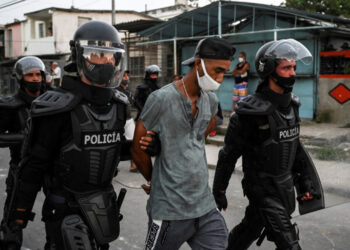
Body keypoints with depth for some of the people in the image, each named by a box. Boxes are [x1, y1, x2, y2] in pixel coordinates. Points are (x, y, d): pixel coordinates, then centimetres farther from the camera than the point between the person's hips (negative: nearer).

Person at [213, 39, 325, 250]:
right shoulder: (252, 112, -21)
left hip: (286, 184, 7)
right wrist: (219, 191, -6)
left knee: (250, 229, 23)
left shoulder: (291, 105, 2)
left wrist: (304, 181, 12)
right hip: (264, 189, -7)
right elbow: (229, 154, -13)